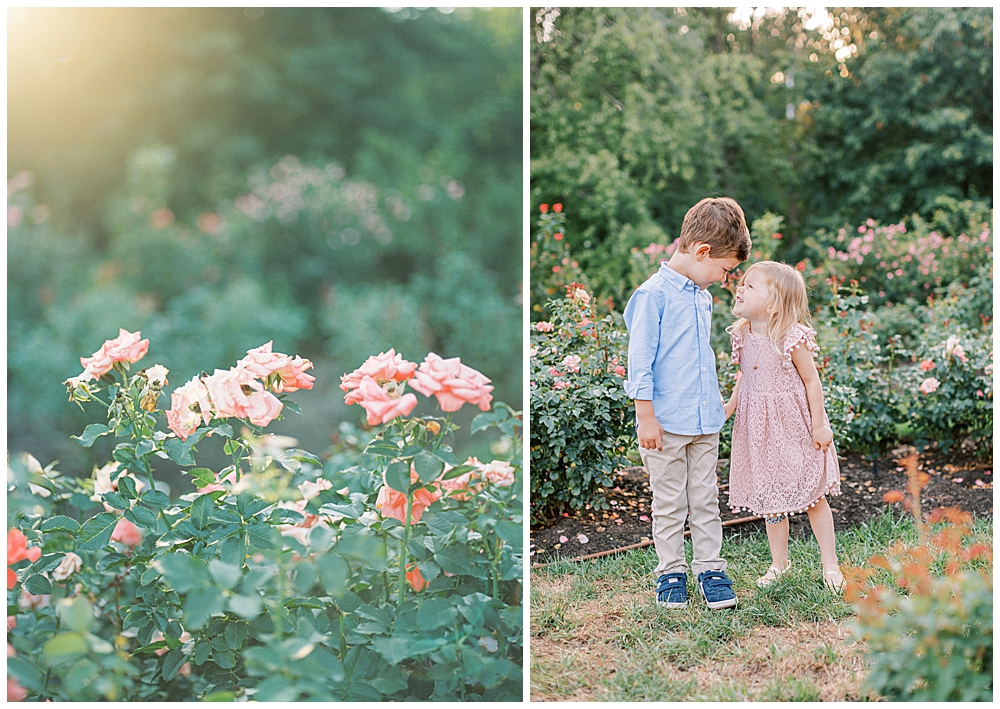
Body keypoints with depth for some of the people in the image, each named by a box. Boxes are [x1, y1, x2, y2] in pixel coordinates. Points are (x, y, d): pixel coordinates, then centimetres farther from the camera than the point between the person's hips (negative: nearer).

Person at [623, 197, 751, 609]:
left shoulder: (702, 297, 10)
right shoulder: (655, 293, -13)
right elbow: (640, 358, -14)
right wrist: (646, 417, -14)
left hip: (705, 421, 7)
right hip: (666, 422, -6)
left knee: (705, 499, 11)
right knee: (669, 503, 6)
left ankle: (710, 568, 19)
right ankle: (671, 572, 17)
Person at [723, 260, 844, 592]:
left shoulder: (793, 339, -18)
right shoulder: (742, 336, 0)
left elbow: (811, 381, -11)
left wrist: (819, 425, -10)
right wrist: (728, 408, 5)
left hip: (794, 425, -5)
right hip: (758, 428, 5)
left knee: (813, 496, 4)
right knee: (769, 499, 12)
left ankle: (830, 565, 16)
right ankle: (779, 563, 26)